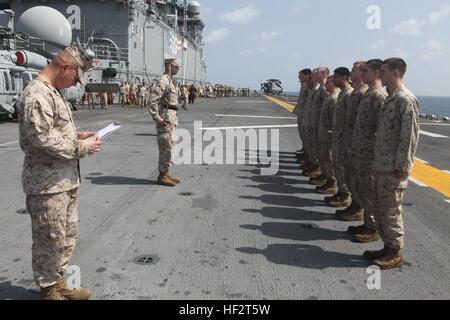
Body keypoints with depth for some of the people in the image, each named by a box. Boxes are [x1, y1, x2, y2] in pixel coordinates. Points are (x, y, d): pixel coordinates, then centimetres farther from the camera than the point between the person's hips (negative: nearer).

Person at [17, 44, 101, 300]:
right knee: (51, 240, 4)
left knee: (68, 237, 19)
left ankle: (58, 284, 34)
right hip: (48, 185, -10)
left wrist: (77, 136, 9)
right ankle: (48, 291, 21)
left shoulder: (53, 92, 16)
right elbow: (43, 139, -25)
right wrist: (82, 148, -16)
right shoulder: (37, 95, -18)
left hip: (66, 181, 10)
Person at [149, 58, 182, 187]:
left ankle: (166, 174, 20)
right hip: (166, 118, -10)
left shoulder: (170, 81, 18)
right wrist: (157, 118, -24)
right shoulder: (163, 81, -14)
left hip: (172, 118, 10)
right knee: (167, 147, -7)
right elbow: (153, 99, -24)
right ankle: (162, 177, 0)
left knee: (171, 145, 13)